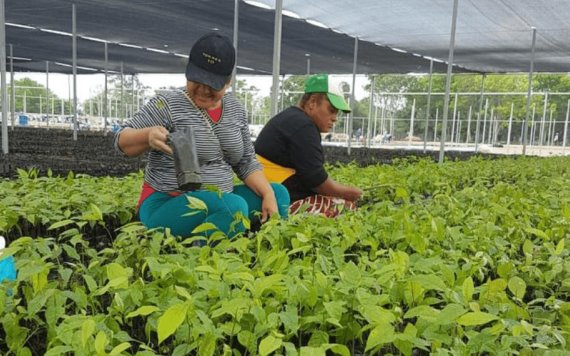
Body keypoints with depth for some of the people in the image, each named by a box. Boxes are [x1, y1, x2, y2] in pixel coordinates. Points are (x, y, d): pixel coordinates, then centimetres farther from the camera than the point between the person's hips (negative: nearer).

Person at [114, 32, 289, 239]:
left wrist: (267, 194, -4)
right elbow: (122, 141, -11)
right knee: (234, 206, -32)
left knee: (278, 194, 2)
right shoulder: (168, 105, -9)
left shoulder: (235, 110, 8)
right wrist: (148, 135, -33)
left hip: (218, 202, 7)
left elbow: (246, 162, 12)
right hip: (166, 205, -7)